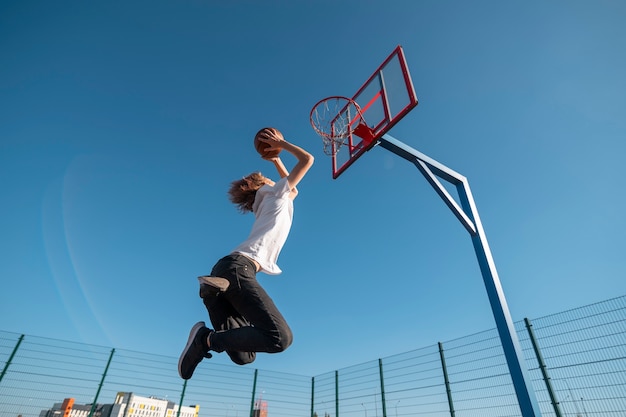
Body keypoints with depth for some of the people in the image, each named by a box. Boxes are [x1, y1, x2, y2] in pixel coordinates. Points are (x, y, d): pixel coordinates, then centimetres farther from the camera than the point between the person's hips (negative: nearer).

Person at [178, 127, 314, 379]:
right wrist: (281, 144, 27)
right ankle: (208, 339, -19)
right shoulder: (277, 196, 15)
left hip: (228, 270, 9)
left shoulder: (278, 201, 34)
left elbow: (289, 182, 54)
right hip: (238, 268, -9)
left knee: (243, 356, 5)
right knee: (280, 337, -22)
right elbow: (307, 160, 16)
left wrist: (275, 158, 54)